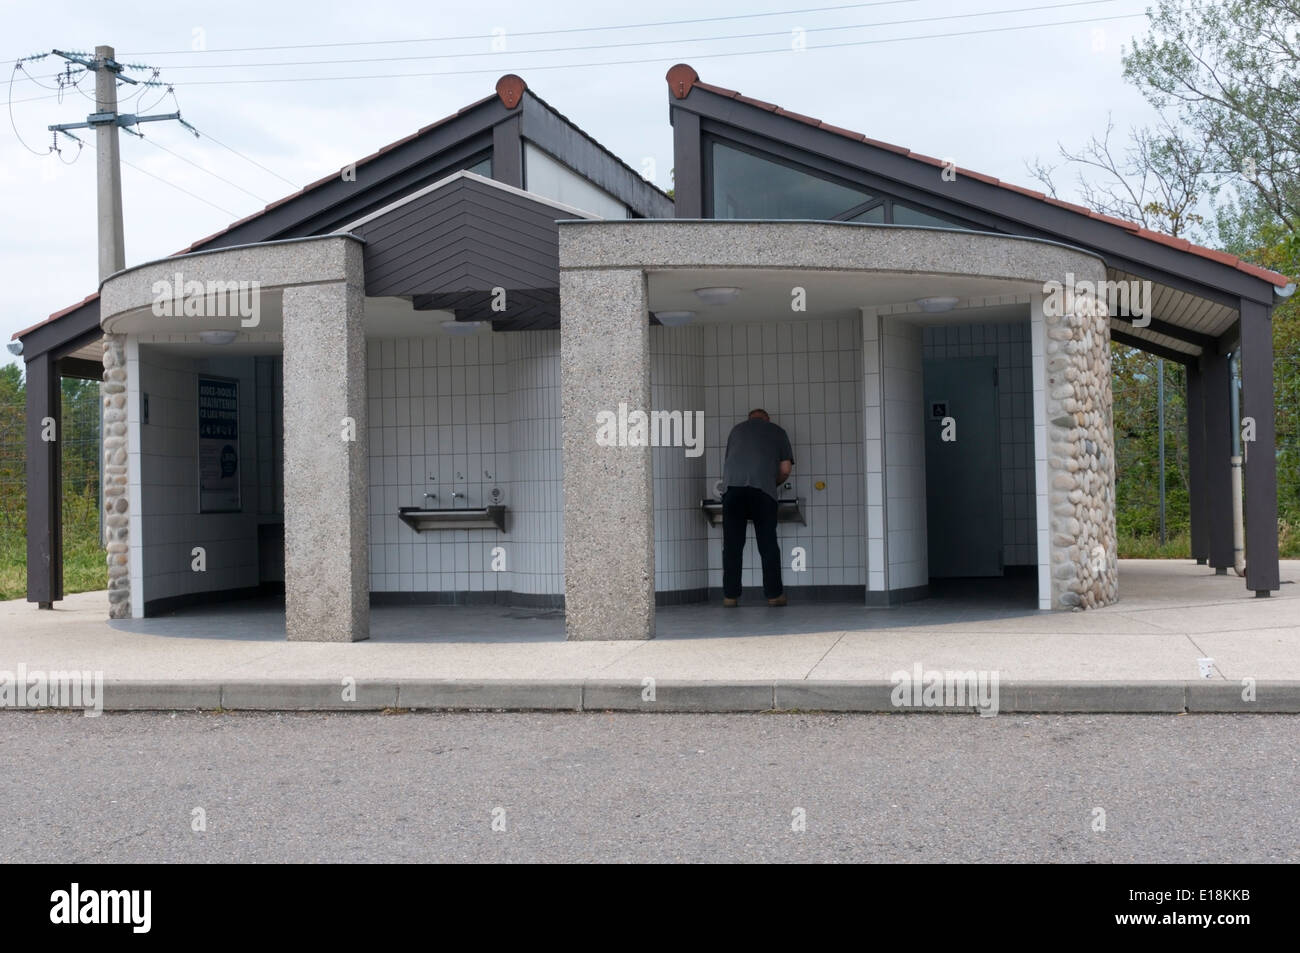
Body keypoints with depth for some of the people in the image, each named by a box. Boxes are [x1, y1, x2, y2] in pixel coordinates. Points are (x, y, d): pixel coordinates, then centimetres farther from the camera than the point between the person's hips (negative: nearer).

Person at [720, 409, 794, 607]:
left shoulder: (737, 429, 27)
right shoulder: (778, 432, 21)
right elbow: (785, 470, 14)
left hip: (732, 486, 1)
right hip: (763, 487, -1)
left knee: (732, 544, 2)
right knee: (768, 544, 4)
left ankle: (730, 596, 1)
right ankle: (774, 594, 5)